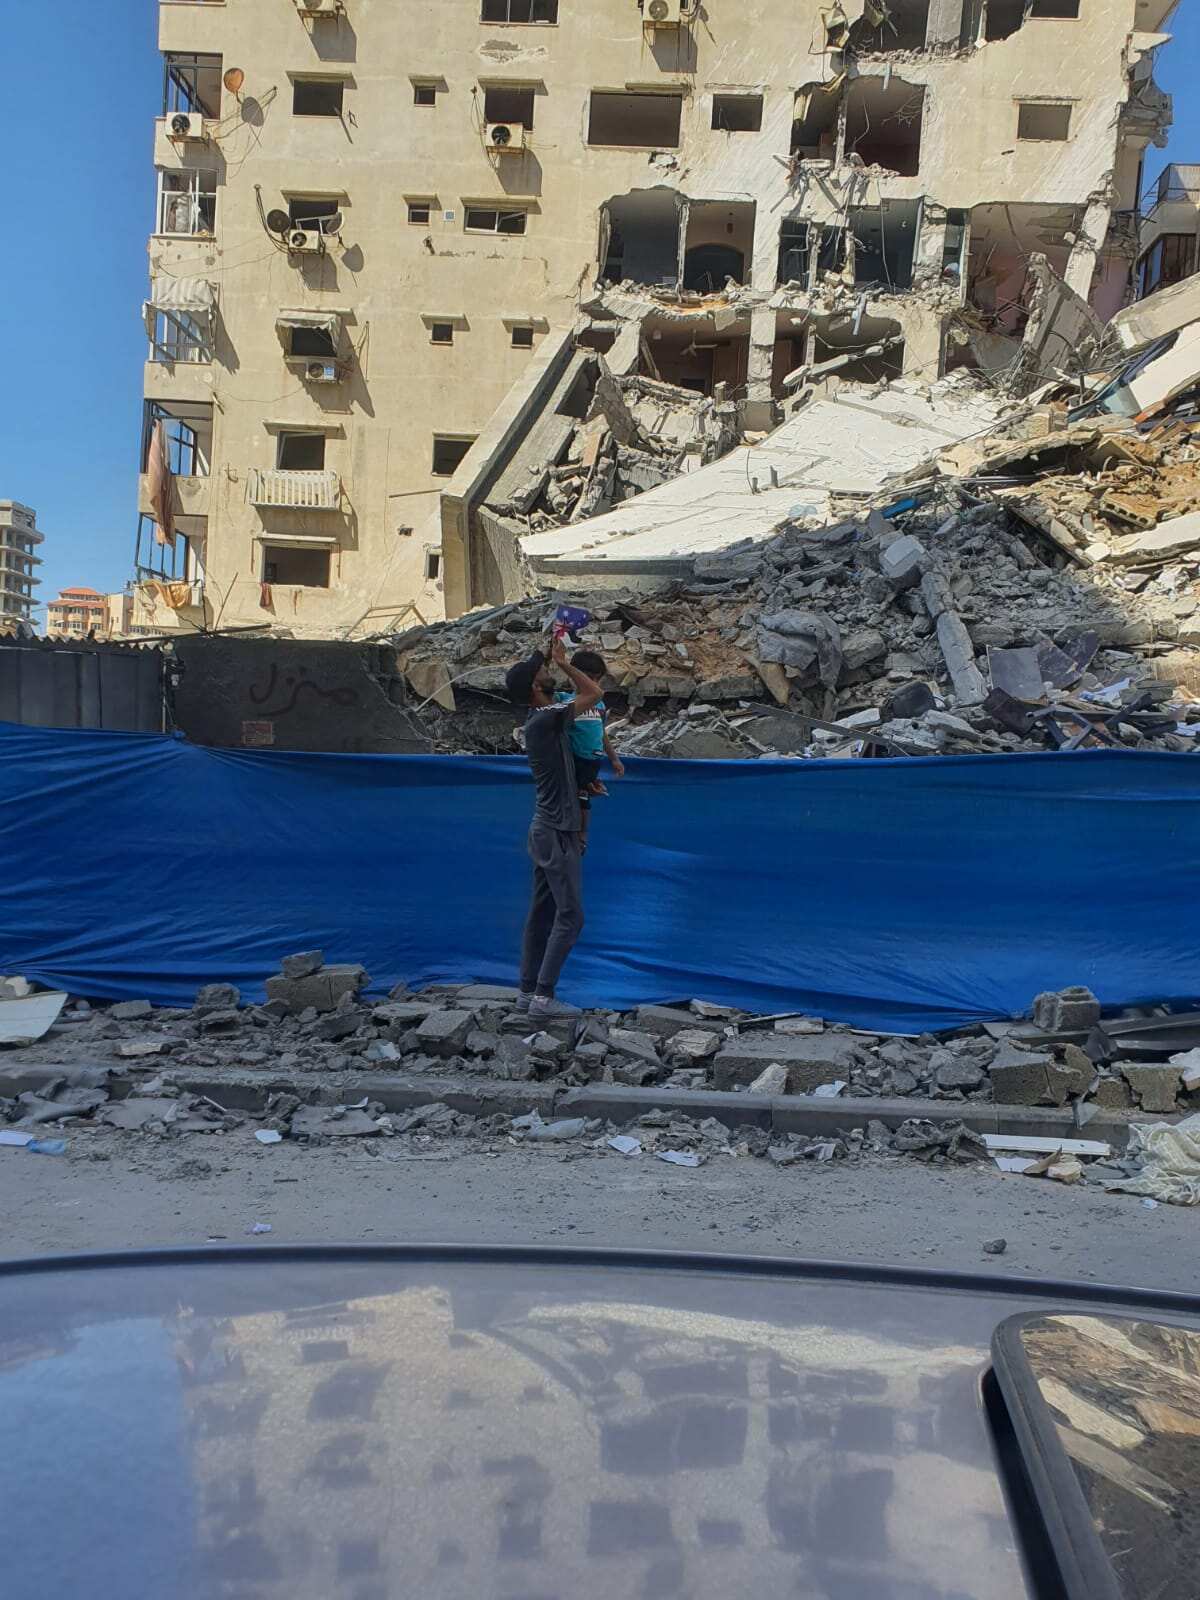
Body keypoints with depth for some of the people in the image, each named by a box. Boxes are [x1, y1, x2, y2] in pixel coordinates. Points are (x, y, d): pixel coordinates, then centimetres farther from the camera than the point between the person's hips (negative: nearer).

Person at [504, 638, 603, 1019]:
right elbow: (594, 693, -10)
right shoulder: (545, 719, -17)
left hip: (548, 830, 10)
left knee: (541, 914, 11)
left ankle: (528, 992, 15)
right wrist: (564, 663, -2)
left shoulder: (542, 718, 10)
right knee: (569, 916, -9)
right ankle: (543, 996, -9)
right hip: (557, 833, -10)